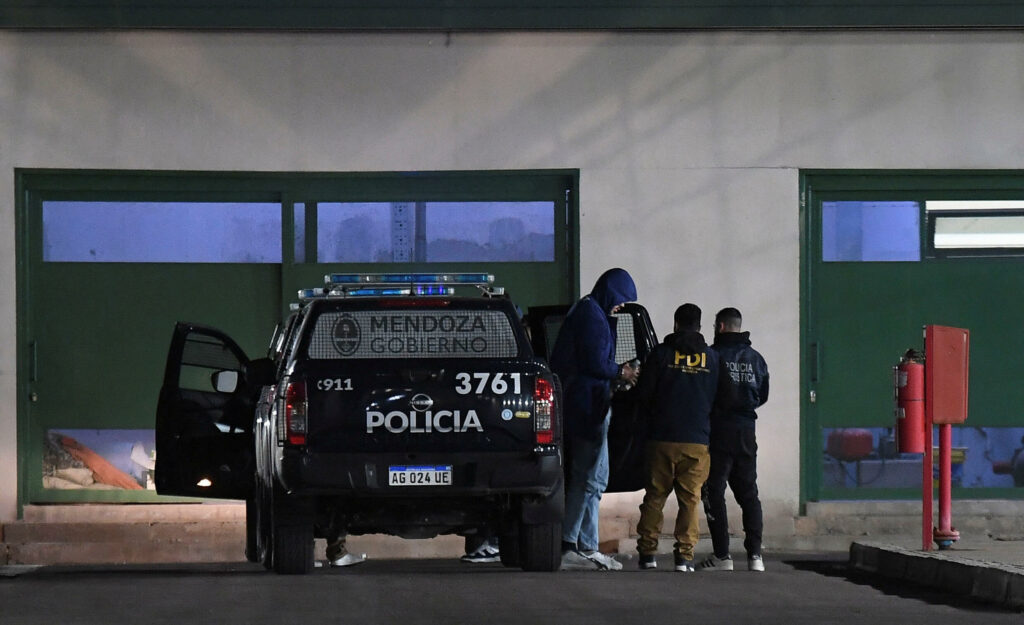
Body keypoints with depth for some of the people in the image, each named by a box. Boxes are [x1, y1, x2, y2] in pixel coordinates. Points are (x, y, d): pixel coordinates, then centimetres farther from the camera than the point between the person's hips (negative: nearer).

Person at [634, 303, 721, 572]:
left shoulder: (661, 353, -1)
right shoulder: (712, 358, 4)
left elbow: (643, 394, 0)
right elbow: (718, 399, 6)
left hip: (662, 439, -1)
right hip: (697, 440, 1)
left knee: (654, 495, 7)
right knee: (690, 499, 4)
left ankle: (647, 551, 5)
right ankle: (684, 555, -2)